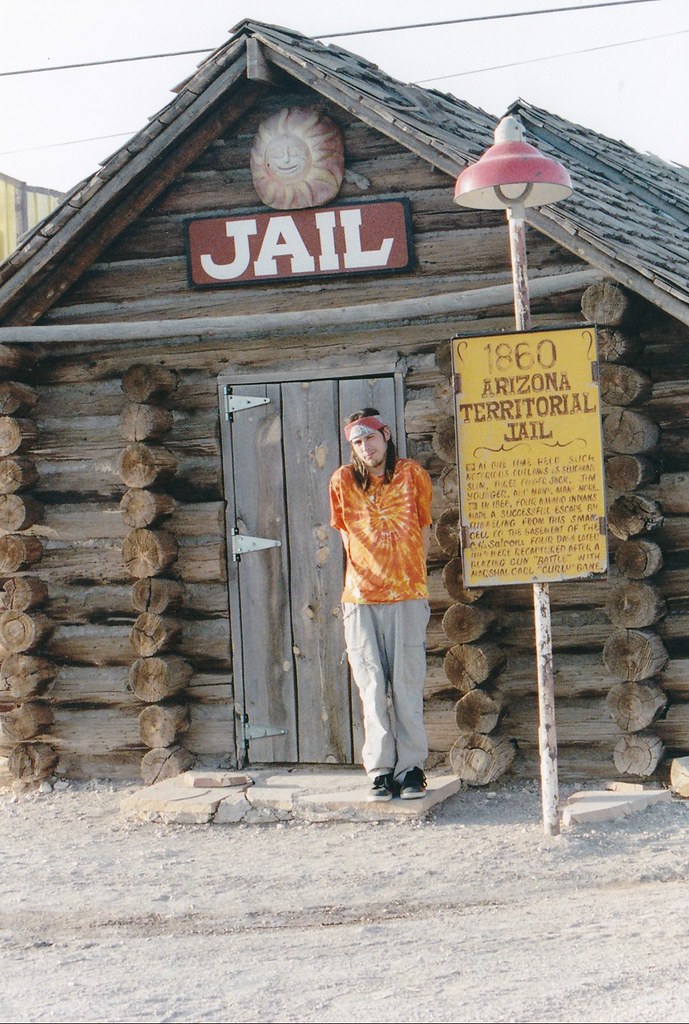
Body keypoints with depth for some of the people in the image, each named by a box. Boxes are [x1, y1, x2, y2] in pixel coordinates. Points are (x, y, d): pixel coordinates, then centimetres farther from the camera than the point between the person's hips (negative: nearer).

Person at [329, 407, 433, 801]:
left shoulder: (412, 474, 3)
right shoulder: (343, 481, 6)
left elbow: (424, 529, 14)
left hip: (408, 597, -1)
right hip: (361, 598, 1)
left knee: (407, 688, -2)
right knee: (373, 690, 0)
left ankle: (412, 769, 5)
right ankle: (381, 772, 5)